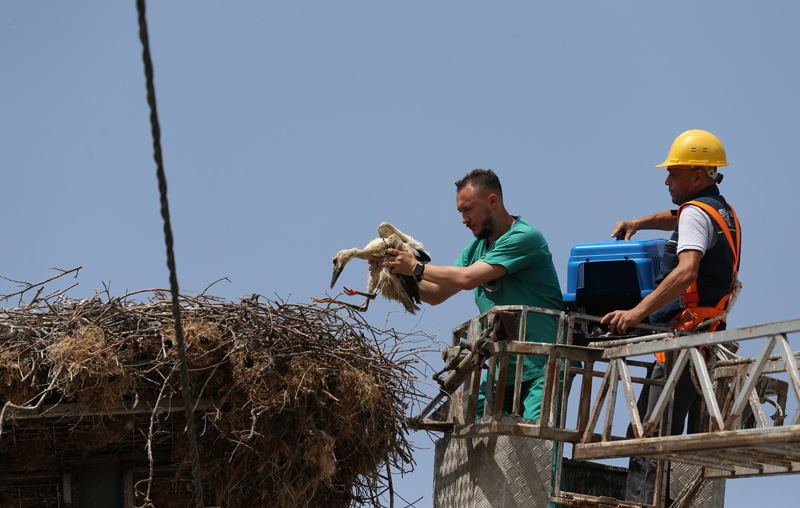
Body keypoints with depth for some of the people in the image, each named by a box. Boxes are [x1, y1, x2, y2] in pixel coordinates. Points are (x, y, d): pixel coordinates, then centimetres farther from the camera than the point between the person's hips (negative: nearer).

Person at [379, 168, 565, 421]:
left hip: (544, 369, -8)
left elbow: (468, 278, -21)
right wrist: (399, 275, 0)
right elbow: (436, 294, 16)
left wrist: (416, 267, -11)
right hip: (504, 370, 8)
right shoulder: (478, 246, 14)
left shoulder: (525, 238, -15)